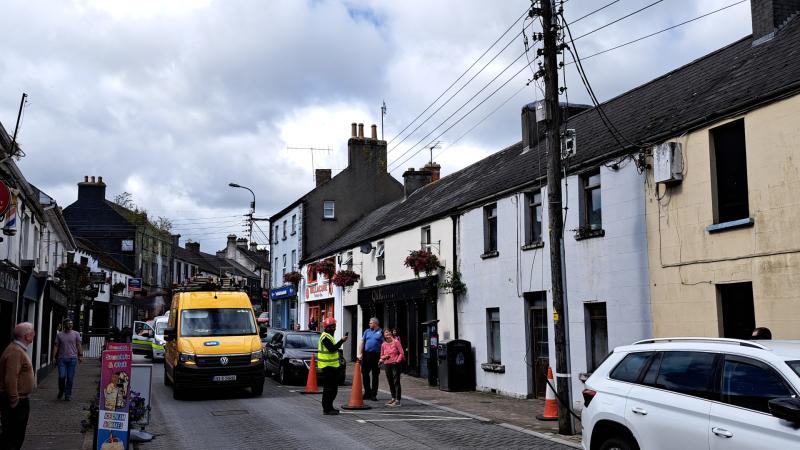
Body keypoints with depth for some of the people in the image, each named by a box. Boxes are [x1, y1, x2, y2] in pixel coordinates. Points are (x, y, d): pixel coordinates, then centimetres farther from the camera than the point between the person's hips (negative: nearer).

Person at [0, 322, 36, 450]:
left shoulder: (19, 350, 13)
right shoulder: (15, 352, -22)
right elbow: (10, 379, -28)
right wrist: (14, 401, -25)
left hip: (20, 399, 11)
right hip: (16, 401, -11)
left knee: (18, 435, 17)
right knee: (12, 436, -5)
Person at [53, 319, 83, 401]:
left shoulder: (76, 334, 7)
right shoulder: (59, 335, 9)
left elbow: (79, 345, 4)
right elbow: (56, 346, 9)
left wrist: (80, 355, -5)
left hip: (72, 358, 0)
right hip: (62, 358, 0)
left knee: (70, 378, 1)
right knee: (62, 376, -7)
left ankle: (67, 395, 10)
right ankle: (61, 391, 19)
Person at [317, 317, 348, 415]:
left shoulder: (328, 336, 19)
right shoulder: (325, 337, -15)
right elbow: (332, 348, -25)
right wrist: (341, 341, -24)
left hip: (332, 366, 11)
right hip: (328, 366, -11)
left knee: (333, 388, 15)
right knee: (328, 388, -7)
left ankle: (329, 407, 23)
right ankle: (327, 409, -3)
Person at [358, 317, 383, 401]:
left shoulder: (381, 332, 2)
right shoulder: (367, 331, 14)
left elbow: (384, 344, -3)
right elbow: (362, 342, 11)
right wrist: (360, 353, 0)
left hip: (376, 356, -3)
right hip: (366, 355, 4)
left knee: (375, 375, 3)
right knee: (364, 374, 2)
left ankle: (373, 394, 10)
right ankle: (367, 393, 12)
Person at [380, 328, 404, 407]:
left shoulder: (396, 342, -4)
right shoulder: (383, 345, 8)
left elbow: (401, 353, -4)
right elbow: (381, 356, 16)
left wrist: (397, 361, -14)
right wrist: (384, 357, -5)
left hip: (395, 364, -5)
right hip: (387, 364, 5)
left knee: (396, 382, -6)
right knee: (390, 382, 11)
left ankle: (397, 400, -6)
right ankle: (393, 398, 23)